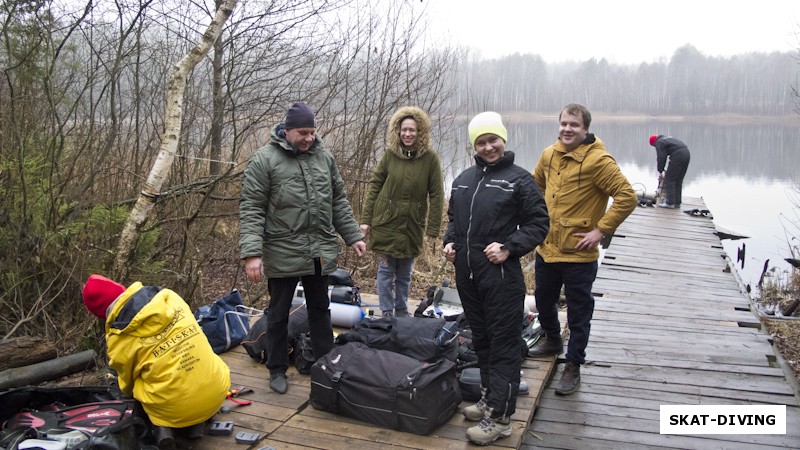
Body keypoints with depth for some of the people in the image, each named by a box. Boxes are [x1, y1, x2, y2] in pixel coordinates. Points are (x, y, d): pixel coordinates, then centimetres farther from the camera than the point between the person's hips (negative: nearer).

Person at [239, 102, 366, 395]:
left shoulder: (324, 156, 5)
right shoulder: (264, 160, -10)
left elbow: (339, 202, 14)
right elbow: (251, 210, -13)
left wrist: (353, 236, 10)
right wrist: (252, 253, -20)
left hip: (321, 252, 4)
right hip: (282, 253, -4)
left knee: (320, 310, 17)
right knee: (279, 313, 11)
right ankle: (277, 370, 27)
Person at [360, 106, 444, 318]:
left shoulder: (430, 157, -5)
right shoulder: (390, 154, -2)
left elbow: (436, 195, -4)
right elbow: (374, 186, 2)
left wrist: (433, 229, -7)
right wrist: (366, 219, -2)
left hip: (412, 226, 0)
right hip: (386, 222, 0)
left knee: (404, 274, 13)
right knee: (386, 271, 5)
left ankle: (401, 313, 28)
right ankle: (387, 314, 16)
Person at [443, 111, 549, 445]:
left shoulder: (519, 179, -5)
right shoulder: (463, 179, 13)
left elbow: (538, 223, -6)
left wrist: (509, 247, -17)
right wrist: (450, 241, 6)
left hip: (501, 275, -7)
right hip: (466, 273, 7)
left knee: (504, 344, -2)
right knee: (481, 339, 18)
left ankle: (499, 416, 4)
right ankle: (489, 397, 33)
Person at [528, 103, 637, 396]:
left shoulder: (598, 160, -16)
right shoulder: (549, 155, 3)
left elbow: (627, 197, -18)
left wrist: (600, 230, -19)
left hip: (578, 254, -6)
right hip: (547, 248, 7)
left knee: (578, 313, 7)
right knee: (543, 300, 24)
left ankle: (573, 367, 23)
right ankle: (552, 340, 49)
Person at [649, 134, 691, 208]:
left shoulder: (659, 143, 5)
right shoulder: (666, 138, 30)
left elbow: (661, 158, 0)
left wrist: (660, 172, 9)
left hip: (678, 155, -9)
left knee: (669, 180, -2)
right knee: (678, 180, 14)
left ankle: (670, 202, -7)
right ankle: (677, 203, 15)